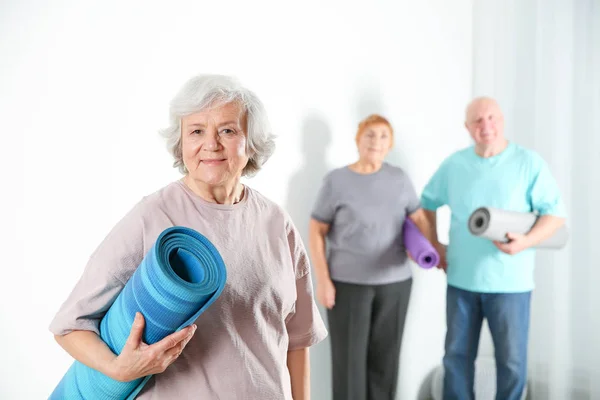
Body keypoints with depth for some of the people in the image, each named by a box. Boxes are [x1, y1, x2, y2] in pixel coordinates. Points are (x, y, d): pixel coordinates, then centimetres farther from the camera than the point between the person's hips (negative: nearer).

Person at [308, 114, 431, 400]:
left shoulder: (399, 179, 4)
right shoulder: (336, 180, -4)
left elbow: (419, 219, 6)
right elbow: (316, 231, -2)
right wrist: (322, 279, -8)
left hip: (395, 282, 3)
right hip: (347, 283, -2)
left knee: (385, 357, 10)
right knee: (349, 357, 4)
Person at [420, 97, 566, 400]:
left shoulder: (529, 162, -5)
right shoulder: (453, 164, 4)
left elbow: (555, 213, -5)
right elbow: (427, 203, 17)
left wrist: (526, 242, -22)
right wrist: (435, 245, 9)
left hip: (509, 282, -3)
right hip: (460, 279, 3)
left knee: (511, 360, 7)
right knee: (457, 356, 12)